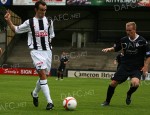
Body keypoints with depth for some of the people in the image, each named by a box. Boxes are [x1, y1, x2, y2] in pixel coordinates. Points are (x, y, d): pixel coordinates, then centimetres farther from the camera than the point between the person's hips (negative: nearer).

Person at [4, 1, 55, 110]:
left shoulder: (49, 22, 8)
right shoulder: (29, 22, 0)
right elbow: (16, 29, 11)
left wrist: (47, 42, 5)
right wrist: (9, 21, -4)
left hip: (47, 51, 4)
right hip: (36, 51, -4)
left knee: (44, 75, 11)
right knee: (43, 74, -19)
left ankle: (35, 94, 40)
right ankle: (49, 102, -23)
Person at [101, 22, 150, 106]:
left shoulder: (142, 41, -8)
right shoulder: (124, 40, 1)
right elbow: (115, 48, 17)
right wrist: (109, 49, -4)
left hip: (137, 68, -3)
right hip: (124, 67, 3)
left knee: (135, 83, -31)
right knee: (113, 83, -3)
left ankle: (129, 95, 3)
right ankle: (107, 101, 19)